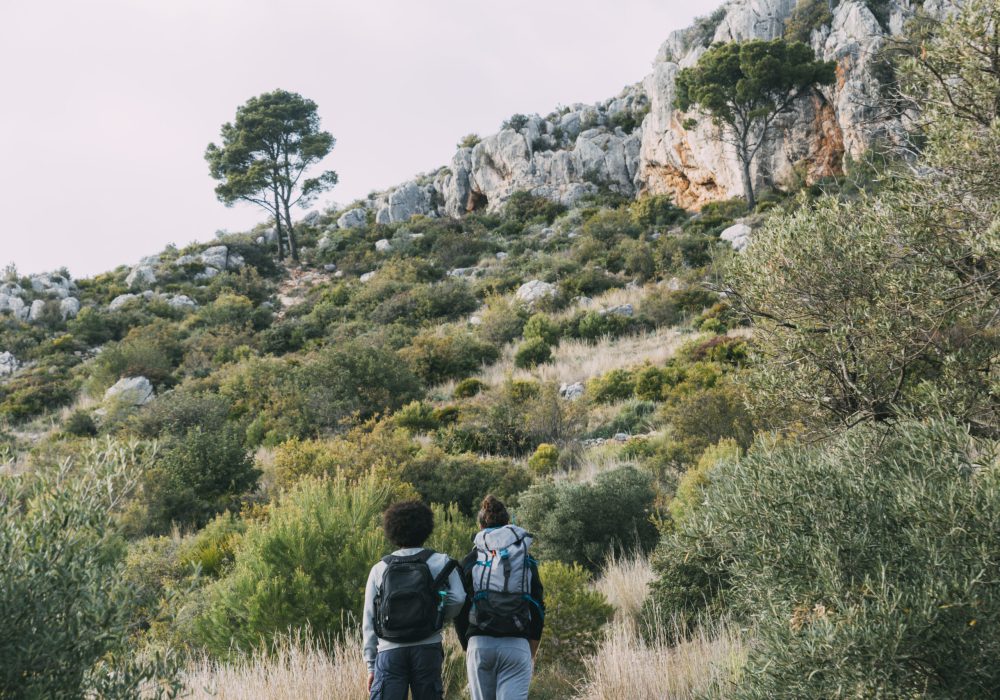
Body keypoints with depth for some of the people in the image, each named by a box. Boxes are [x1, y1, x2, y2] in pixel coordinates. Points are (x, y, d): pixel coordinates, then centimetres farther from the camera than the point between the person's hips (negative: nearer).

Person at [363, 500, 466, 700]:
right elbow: (458, 598, -12)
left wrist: (371, 665, 14)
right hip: (427, 650, -1)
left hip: (389, 652, 1)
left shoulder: (379, 569, 8)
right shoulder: (440, 562, 3)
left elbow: (369, 621, 8)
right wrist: (439, 617, 9)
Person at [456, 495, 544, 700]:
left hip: (480, 644, 0)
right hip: (517, 645, 0)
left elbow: (459, 611, 5)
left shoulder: (469, 562, 7)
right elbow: (539, 610, 9)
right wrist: (532, 652, 16)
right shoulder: (527, 562, 10)